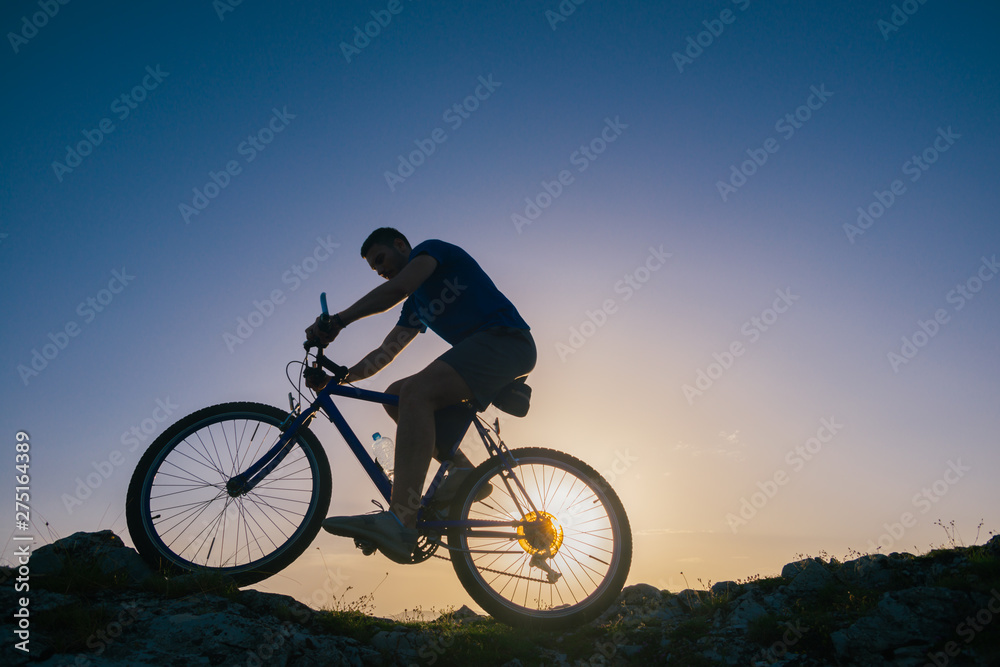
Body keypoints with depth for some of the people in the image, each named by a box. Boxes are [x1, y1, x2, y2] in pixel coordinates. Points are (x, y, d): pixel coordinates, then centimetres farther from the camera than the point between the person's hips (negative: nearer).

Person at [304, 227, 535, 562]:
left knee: (416, 391, -28)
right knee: (396, 395, 6)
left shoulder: (432, 249, 4)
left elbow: (397, 287, -15)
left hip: (505, 339, -10)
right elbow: (384, 353, 24)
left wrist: (337, 320, -17)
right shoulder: (416, 303, 27)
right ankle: (462, 470, -4)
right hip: (478, 351, 10)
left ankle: (399, 522, -37)